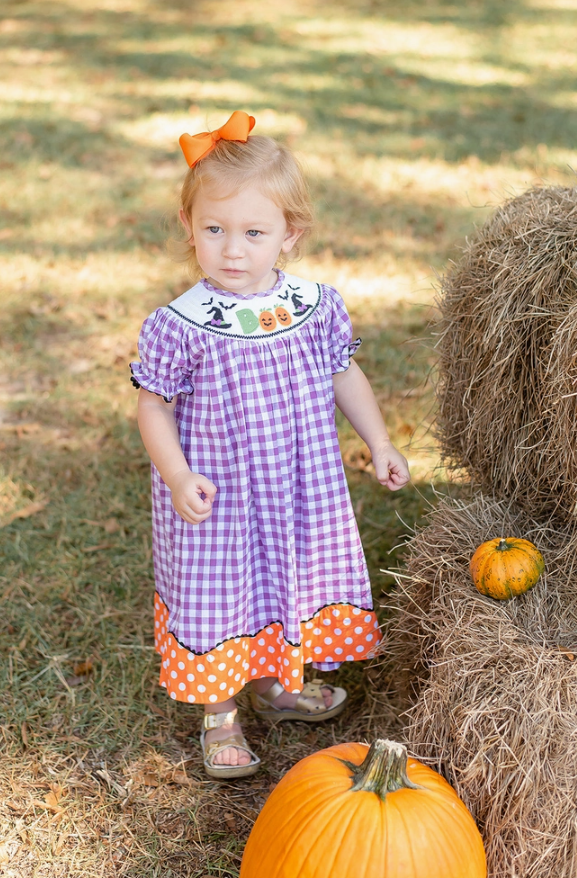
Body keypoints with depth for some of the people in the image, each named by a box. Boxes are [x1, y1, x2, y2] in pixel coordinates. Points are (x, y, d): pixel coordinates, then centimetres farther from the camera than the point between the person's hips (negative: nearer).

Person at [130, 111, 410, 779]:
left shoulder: (317, 307, -7)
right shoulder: (178, 326, -18)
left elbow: (345, 376, 8)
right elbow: (153, 405, -9)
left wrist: (380, 445, 7)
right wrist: (177, 477, -20)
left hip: (302, 492, 4)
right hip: (216, 501, -4)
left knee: (296, 588, 21)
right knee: (219, 601, 10)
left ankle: (276, 683, 49)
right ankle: (219, 717, 33)